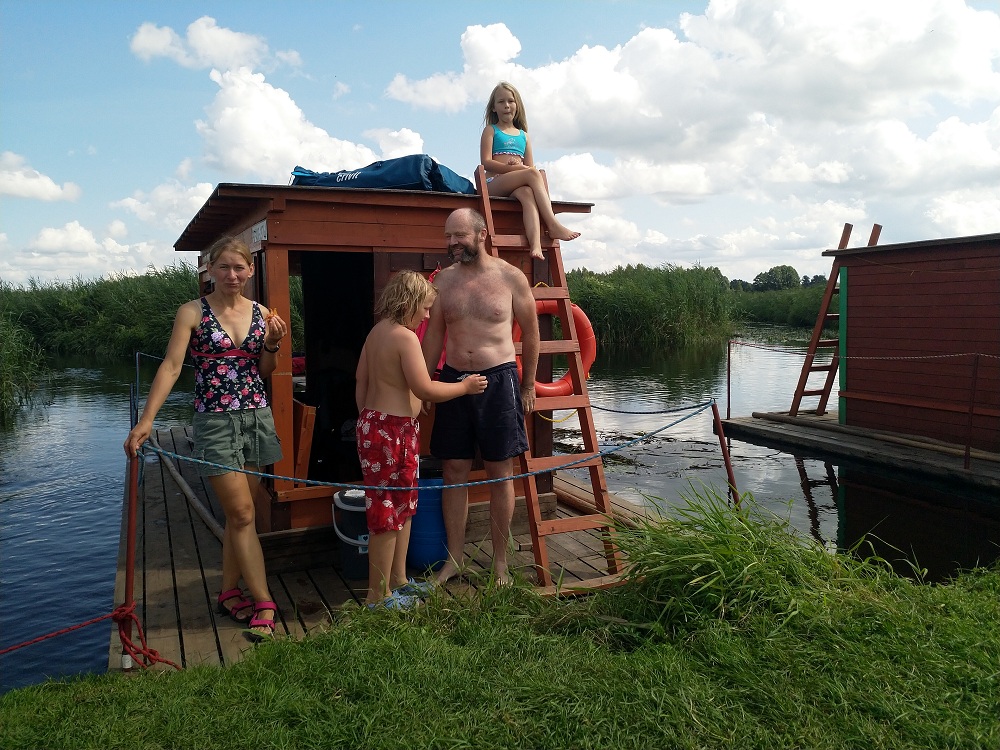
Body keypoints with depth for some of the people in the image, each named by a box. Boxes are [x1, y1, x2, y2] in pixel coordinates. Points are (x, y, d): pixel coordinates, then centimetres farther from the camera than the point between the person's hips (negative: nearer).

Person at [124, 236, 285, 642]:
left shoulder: (261, 313, 6)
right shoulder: (192, 312, -4)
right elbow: (171, 366, -11)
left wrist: (272, 344, -7)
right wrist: (146, 419, -20)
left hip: (257, 417, 4)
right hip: (215, 421, -4)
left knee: (239, 512, 11)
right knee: (242, 514, -5)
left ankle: (229, 593, 26)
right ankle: (264, 604, 3)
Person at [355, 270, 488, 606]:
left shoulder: (376, 332, 12)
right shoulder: (405, 337, -17)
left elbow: (361, 382, 17)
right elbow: (425, 390, -23)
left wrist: (367, 420, 23)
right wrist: (465, 387, -10)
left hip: (374, 424, 10)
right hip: (393, 431, -10)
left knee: (404, 505, 19)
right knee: (387, 512, -1)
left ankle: (398, 579, 32)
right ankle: (378, 596, 10)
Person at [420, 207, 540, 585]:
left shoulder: (511, 278, -3)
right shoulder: (443, 279, 5)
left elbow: (530, 332, 4)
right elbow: (433, 333, 12)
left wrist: (528, 386, 6)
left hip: (498, 380, -3)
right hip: (453, 379, 3)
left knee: (500, 475, 4)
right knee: (454, 472, 7)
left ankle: (500, 563, 17)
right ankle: (454, 558, 22)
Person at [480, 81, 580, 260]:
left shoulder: (524, 136, 25)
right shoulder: (491, 130, 14)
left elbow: (529, 166, 17)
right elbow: (486, 162, -2)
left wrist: (518, 165, -8)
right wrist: (514, 168, -14)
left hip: (517, 186, 3)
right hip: (494, 183, -3)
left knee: (527, 193, -36)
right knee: (532, 174, -31)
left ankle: (535, 244, -56)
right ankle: (553, 225, -37)